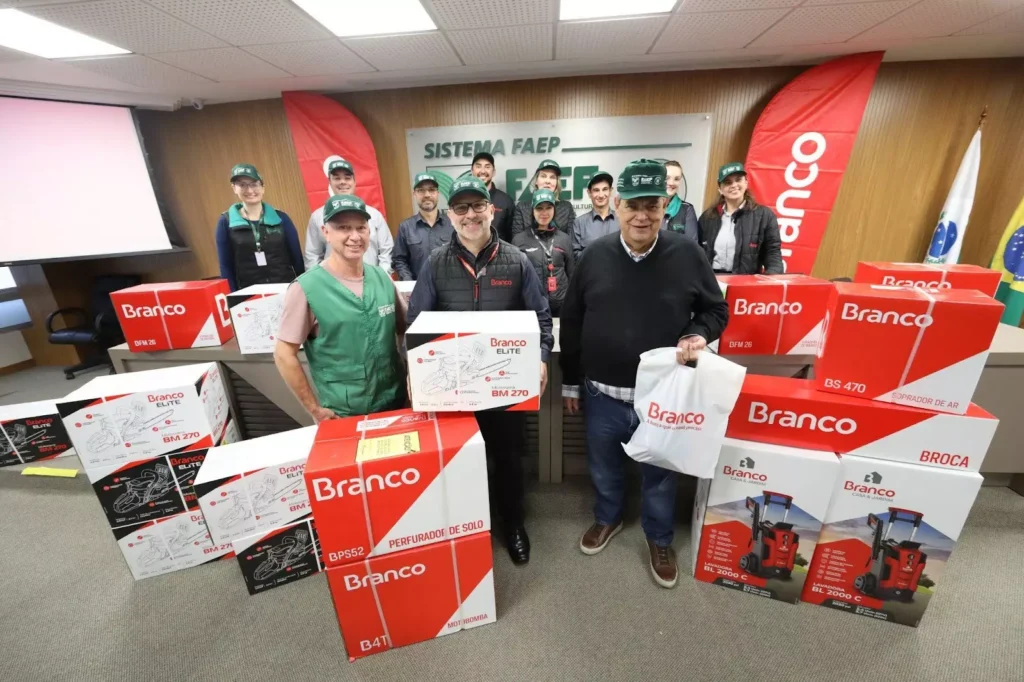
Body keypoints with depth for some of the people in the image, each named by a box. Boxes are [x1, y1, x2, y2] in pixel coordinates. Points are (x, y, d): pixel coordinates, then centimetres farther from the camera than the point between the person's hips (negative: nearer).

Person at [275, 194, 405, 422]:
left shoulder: (382, 278, 0)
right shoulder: (305, 289, -12)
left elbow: (406, 330, 9)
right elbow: (284, 355, -9)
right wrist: (315, 409, -8)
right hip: (342, 415, -4)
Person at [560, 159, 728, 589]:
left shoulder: (687, 254, -7)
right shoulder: (595, 255, -4)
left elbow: (716, 310, 5)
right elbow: (571, 321, 2)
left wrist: (700, 336, -18)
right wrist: (571, 381, 5)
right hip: (603, 395, 2)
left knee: (659, 474, 20)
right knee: (603, 468, 22)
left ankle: (659, 538, 47)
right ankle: (607, 518, 51)